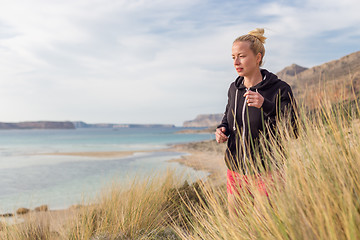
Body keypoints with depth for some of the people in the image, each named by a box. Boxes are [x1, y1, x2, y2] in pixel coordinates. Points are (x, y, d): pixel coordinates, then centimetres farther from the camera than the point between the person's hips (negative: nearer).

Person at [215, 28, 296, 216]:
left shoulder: (280, 89, -11)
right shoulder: (234, 88, 5)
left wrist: (265, 105, -30)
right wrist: (222, 129, 0)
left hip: (266, 174, -5)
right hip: (236, 171, 5)